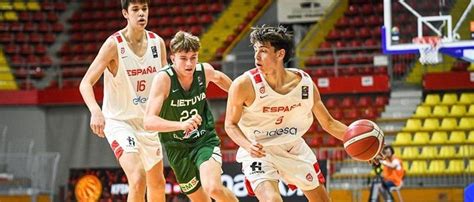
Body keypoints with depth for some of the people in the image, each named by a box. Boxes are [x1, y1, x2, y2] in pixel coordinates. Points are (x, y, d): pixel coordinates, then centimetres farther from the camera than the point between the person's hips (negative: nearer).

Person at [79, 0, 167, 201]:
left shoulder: (157, 43, -1)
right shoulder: (114, 44, -17)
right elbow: (86, 83, -21)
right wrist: (95, 111, -40)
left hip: (147, 122, 7)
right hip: (119, 122, -7)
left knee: (157, 183, 20)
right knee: (137, 179, -26)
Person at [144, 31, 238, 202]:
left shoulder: (205, 71, -11)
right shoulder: (164, 79, -23)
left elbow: (219, 77, 17)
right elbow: (149, 121, -33)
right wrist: (181, 125, -48)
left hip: (205, 139, 0)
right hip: (177, 148, 0)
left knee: (213, 188, -26)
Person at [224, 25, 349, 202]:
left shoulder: (305, 83, -15)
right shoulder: (244, 84, -24)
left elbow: (328, 123, -2)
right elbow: (231, 124, -11)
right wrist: (248, 145, -30)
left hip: (294, 148, 5)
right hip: (259, 151, -5)